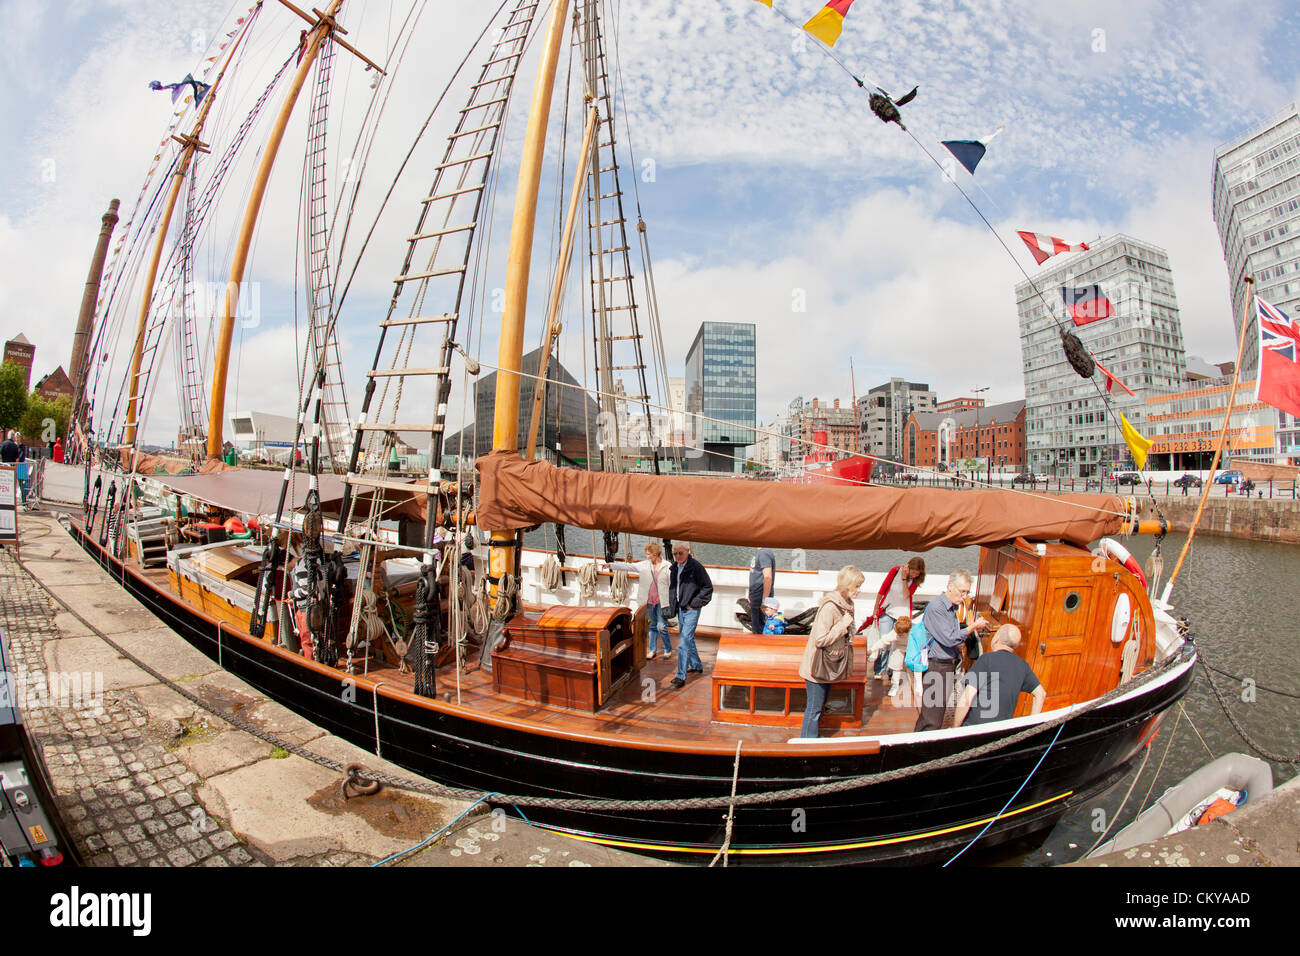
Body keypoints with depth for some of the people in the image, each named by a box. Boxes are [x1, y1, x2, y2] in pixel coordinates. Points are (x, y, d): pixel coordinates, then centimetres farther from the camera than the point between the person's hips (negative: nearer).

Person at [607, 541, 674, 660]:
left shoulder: (667, 567, -6)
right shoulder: (644, 565, 4)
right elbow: (628, 566, 4)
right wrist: (611, 565, -3)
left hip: (662, 602, -4)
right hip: (650, 602, 4)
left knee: (661, 627, -4)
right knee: (652, 626, 12)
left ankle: (668, 650, 16)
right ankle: (652, 650, 24)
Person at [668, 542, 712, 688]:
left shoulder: (696, 567, -14)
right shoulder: (675, 567, 7)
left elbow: (708, 587, -10)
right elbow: (672, 587, 19)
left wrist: (694, 603, -12)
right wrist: (672, 607, 11)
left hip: (691, 610, -7)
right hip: (680, 609, 7)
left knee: (684, 640, -11)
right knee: (688, 639, 17)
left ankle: (681, 675, -8)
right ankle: (697, 666, 34)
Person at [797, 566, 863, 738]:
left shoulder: (846, 604, 3)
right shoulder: (829, 606, -26)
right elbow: (820, 639, -28)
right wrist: (843, 625, -24)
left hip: (830, 664, 9)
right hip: (818, 665, -8)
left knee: (820, 705, 21)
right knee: (814, 708, 3)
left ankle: (815, 736, 37)